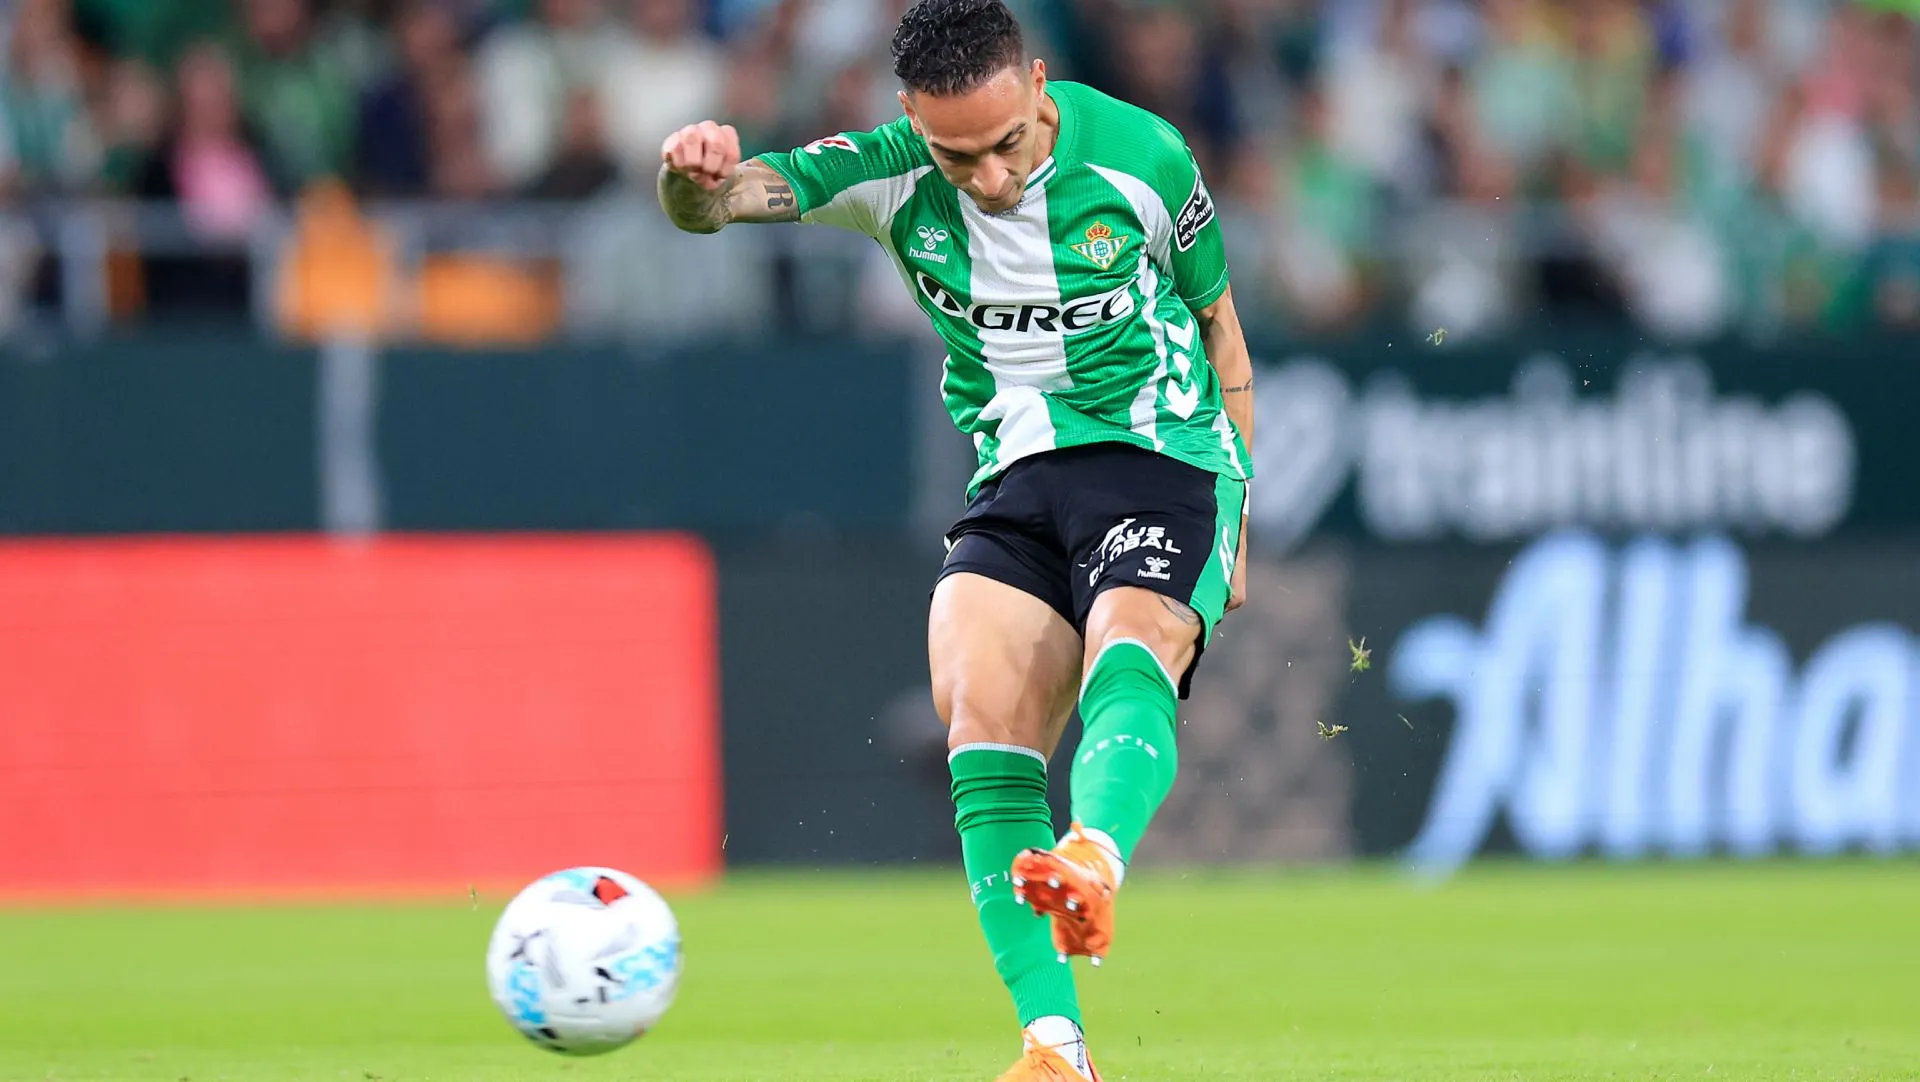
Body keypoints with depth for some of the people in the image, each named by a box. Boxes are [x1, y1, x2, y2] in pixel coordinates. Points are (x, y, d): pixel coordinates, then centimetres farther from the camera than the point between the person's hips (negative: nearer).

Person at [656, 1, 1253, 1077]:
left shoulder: (1141, 155, -6)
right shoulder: (894, 175, -3)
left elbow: (1218, 323, 8)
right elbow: (719, 199, -14)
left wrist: (1236, 519, 10)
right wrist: (696, 176, -40)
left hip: (1164, 457, -3)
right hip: (1018, 484, 3)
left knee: (1124, 658, -34)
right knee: (978, 709, -22)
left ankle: (1094, 867, -65)